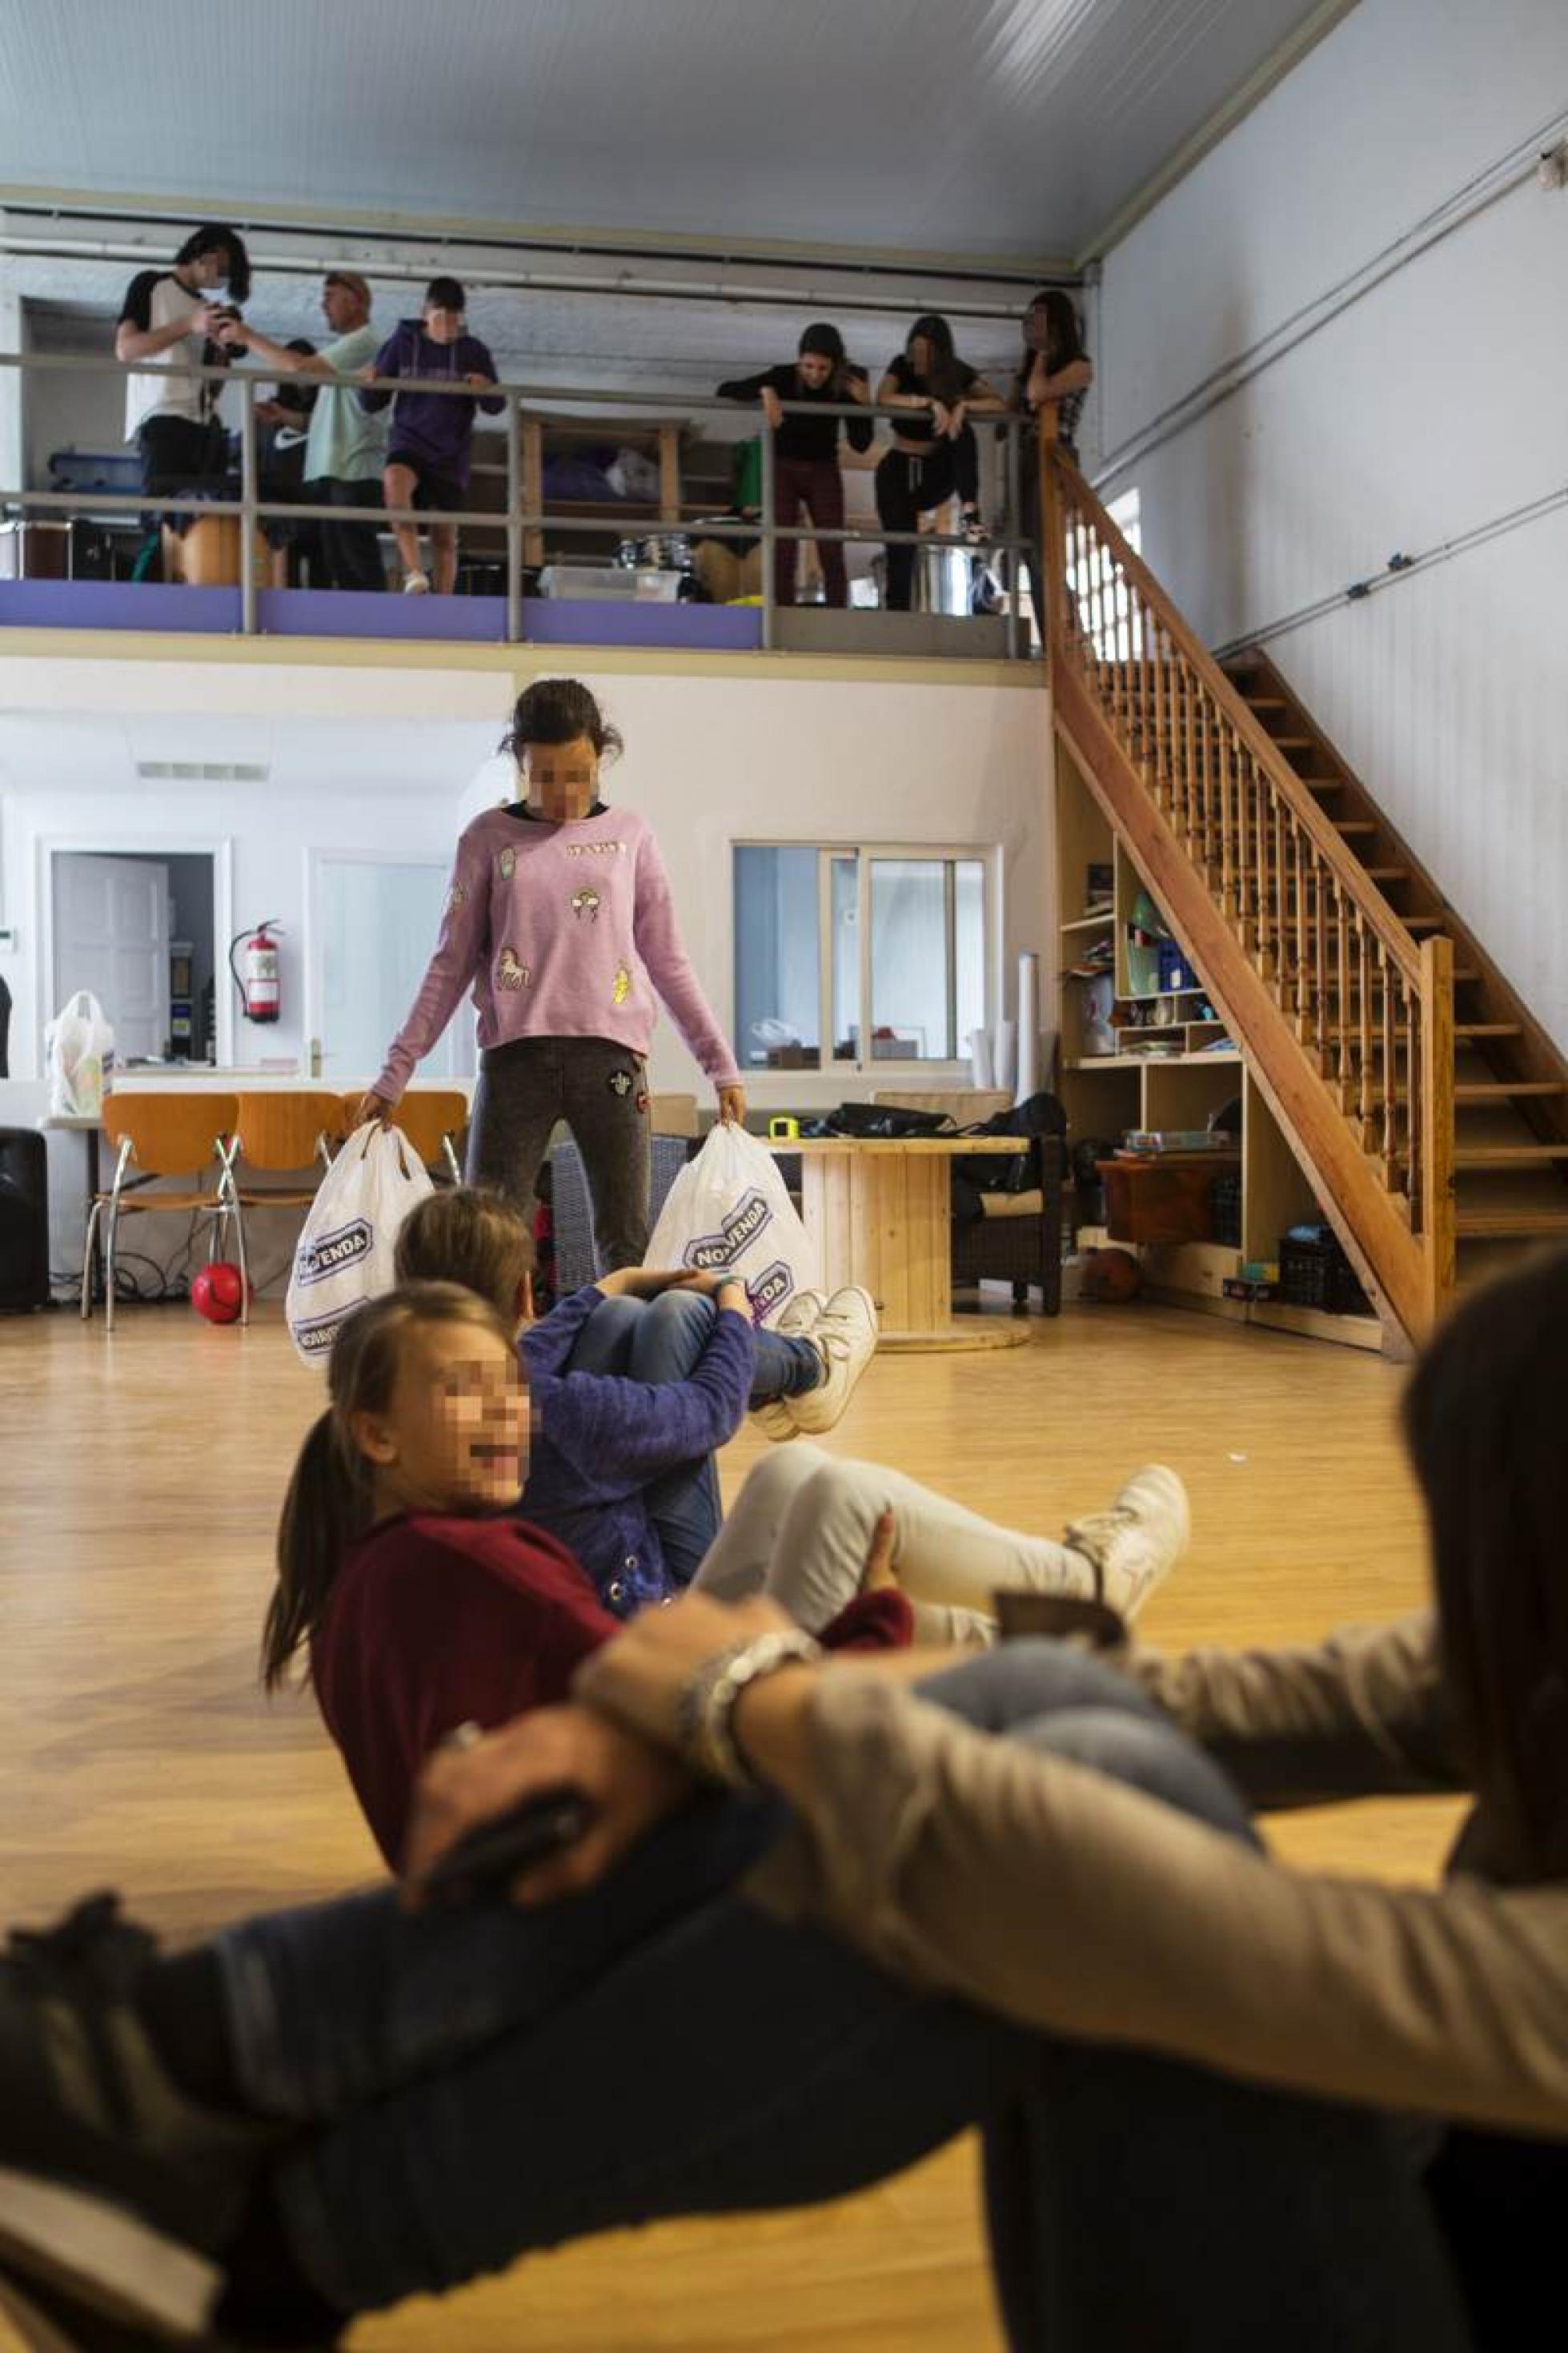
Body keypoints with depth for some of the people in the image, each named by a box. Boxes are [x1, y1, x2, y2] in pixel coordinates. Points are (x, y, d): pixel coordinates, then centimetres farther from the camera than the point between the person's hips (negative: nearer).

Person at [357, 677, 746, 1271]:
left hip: (612, 1056, 1)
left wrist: (721, 1064, 9)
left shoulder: (630, 834, 11)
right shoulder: (489, 838, 8)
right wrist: (396, 1072, 4)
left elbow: (667, 961, 13)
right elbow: (452, 964, 10)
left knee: (626, 1245, 0)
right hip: (515, 1058, 0)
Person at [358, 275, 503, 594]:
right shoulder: (402, 342, 0)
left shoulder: (473, 351, 2)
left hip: (453, 451, 1)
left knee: (445, 536, 3)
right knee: (394, 478, -34)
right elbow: (372, 402, 4)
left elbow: (496, 407, 5)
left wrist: (487, 390, -17)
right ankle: (415, 575, -34)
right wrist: (368, 383, -19)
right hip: (409, 441, -1)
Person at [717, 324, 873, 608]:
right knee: (783, 552, -10)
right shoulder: (784, 377, -16)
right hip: (783, 467, -1)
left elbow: (860, 444, -8)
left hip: (824, 470, 2)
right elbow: (725, 391, -21)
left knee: (832, 553, -7)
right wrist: (765, 391, -37)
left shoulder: (846, 385, -10)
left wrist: (864, 403, -23)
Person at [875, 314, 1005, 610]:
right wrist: (929, 402, -37)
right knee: (901, 550, -13)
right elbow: (883, 399, -28)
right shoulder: (902, 366, -7)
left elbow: (1000, 404, -14)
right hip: (899, 469, -1)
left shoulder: (958, 372, -4)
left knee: (962, 431, -26)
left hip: (937, 473, 1)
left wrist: (963, 405, -30)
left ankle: (969, 512, -35)